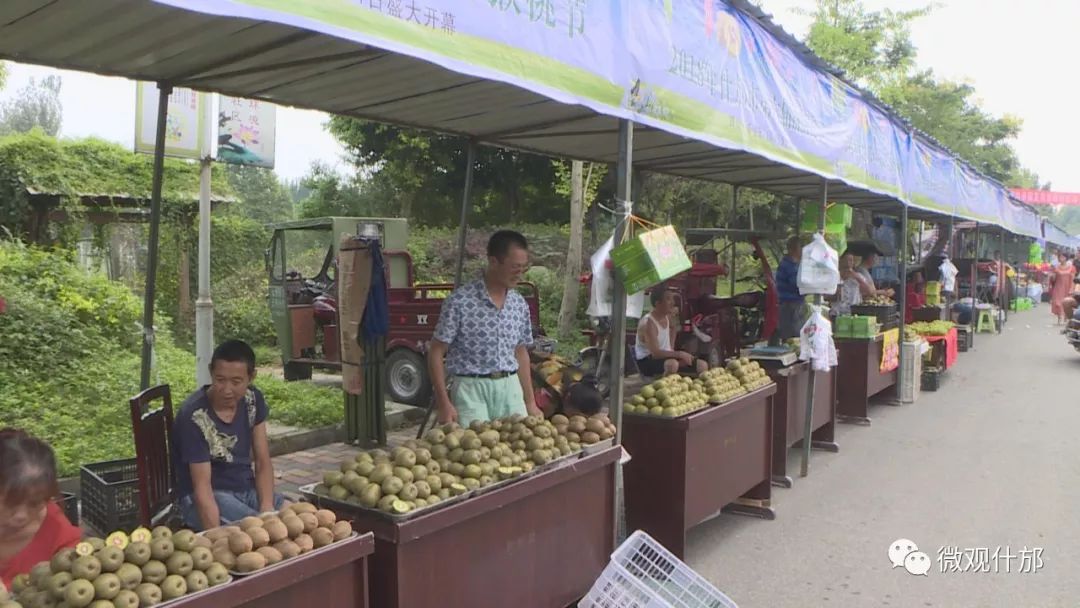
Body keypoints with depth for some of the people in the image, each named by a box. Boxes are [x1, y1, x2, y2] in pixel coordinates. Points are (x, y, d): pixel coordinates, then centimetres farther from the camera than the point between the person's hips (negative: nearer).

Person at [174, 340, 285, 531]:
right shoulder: (194, 415, -21)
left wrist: (267, 507, -18)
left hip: (248, 488, 5)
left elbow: (263, 462, -2)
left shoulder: (253, 400, -3)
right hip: (211, 497, -5)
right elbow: (202, 488, -23)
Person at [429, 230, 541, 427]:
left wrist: (530, 402, 15)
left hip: (510, 389, 5)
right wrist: (444, 403, -11)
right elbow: (436, 353, -6)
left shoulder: (520, 304, 7)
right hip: (472, 389, -5)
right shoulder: (460, 301, -10)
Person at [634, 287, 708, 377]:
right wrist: (680, 354, -30)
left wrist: (671, 348, 14)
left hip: (665, 356, 9)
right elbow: (655, 353, -32)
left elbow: (673, 328, 29)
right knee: (672, 364, -42)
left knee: (702, 365, 1)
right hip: (647, 361, -9)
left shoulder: (667, 317, 2)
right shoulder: (648, 323, -24)